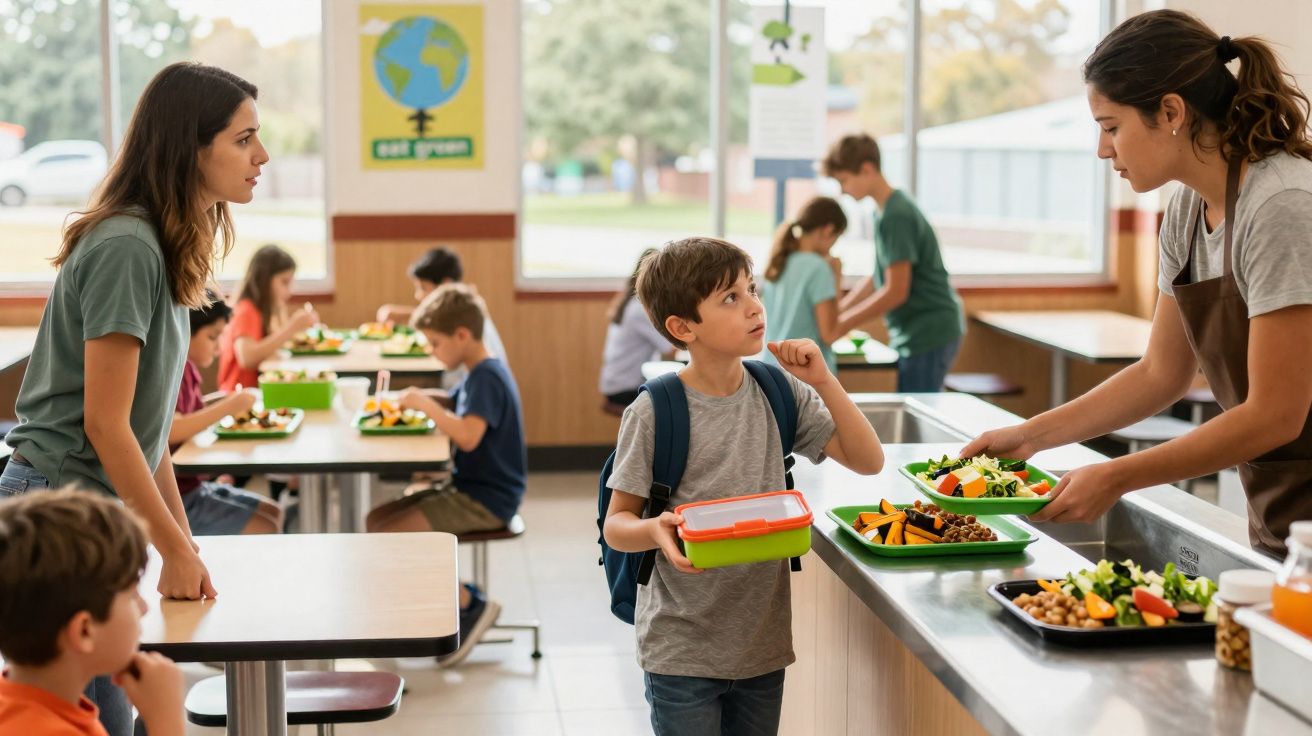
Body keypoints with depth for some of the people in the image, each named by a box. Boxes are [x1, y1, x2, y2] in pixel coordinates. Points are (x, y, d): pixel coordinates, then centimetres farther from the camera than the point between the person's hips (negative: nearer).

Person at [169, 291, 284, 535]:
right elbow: (171, 430, -34)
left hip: (192, 485, 10)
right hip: (172, 498, -10)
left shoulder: (187, 369, 10)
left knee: (272, 513, 13)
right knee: (264, 530, -12)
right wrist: (228, 407, -30)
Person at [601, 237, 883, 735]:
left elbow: (868, 461, 0)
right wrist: (656, 531, -29)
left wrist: (823, 382, -11)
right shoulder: (654, 414, -12)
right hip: (682, 652, -4)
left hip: (763, 644, 4)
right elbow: (616, 525, -7)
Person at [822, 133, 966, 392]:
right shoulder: (888, 210, 11)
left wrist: (843, 325, -12)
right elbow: (878, 278, 19)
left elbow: (896, 291, -20)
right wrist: (836, 312, 13)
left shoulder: (896, 216, -17)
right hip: (913, 332, 9)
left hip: (928, 333, -9)